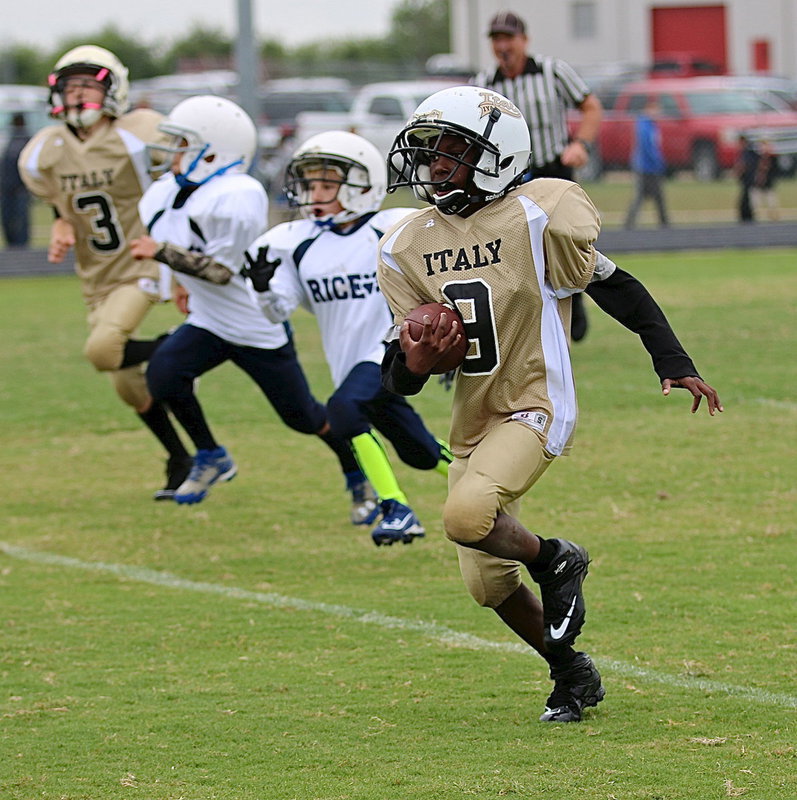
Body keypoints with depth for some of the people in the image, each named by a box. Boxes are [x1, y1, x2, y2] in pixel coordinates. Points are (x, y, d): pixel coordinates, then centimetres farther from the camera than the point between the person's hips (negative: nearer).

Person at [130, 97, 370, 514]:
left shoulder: (236, 199, -29)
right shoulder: (166, 195, -4)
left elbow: (222, 271, -28)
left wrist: (163, 253, -31)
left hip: (260, 328, -7)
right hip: (209, 322, 7)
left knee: (303, 416, 4)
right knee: (163, 374, -18)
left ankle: (358, 476, 31)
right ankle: (210, 458, 4)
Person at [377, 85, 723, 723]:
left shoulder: (535, 221, -14)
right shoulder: (407, 246, 3)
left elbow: (614, 287, -3)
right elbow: (400, 374, 6)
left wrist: (674, 364, -4)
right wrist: (412, 363, -18)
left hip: (535, 408, -6)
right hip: (473, 423, 7)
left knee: (467, 516, -31)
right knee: (489, 584, 8)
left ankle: (554, 560, 0)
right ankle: (572, 674, 32)